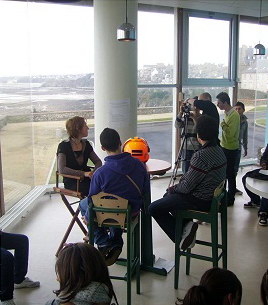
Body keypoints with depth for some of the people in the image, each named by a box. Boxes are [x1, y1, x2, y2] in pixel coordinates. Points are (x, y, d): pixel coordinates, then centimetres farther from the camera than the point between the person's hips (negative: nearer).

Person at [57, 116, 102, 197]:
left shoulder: (86, 144, 11)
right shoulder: (64, 146, -7)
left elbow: (98, 162, 12)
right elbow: (62, 170, -19)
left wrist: (94, 172, -12)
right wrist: (83, 173, -27)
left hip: (86, 179, 5)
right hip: (72, 183, -5)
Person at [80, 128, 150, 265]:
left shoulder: (100, 173, -25)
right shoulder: (139, 165, -14)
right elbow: (146, 191, -1)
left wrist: (87, 217, 7)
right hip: (133, 211, 4)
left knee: (83, 204, 24)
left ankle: (104, 242, 16)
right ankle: (115, 243, 33)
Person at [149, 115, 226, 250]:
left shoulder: (201, 156, -26)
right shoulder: (219, 151, 4)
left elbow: (187, 187, -21)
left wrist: (173, 188, -1)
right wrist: (176, 187, 8)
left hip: (200, 201, -10)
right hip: (211, 196, 10)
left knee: (154, 208, -7)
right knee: (167, 196, 26)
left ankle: (180, 234, -3)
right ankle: (186, 224, 15)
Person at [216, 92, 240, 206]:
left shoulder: (234, 115, -21)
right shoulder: (226, 113, 8)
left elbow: (230, 133, -27)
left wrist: (223, 125, -15)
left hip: (231, 149, -9)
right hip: (224, 146, 9)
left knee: (230, 175, 1)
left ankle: (230, 199, 12)